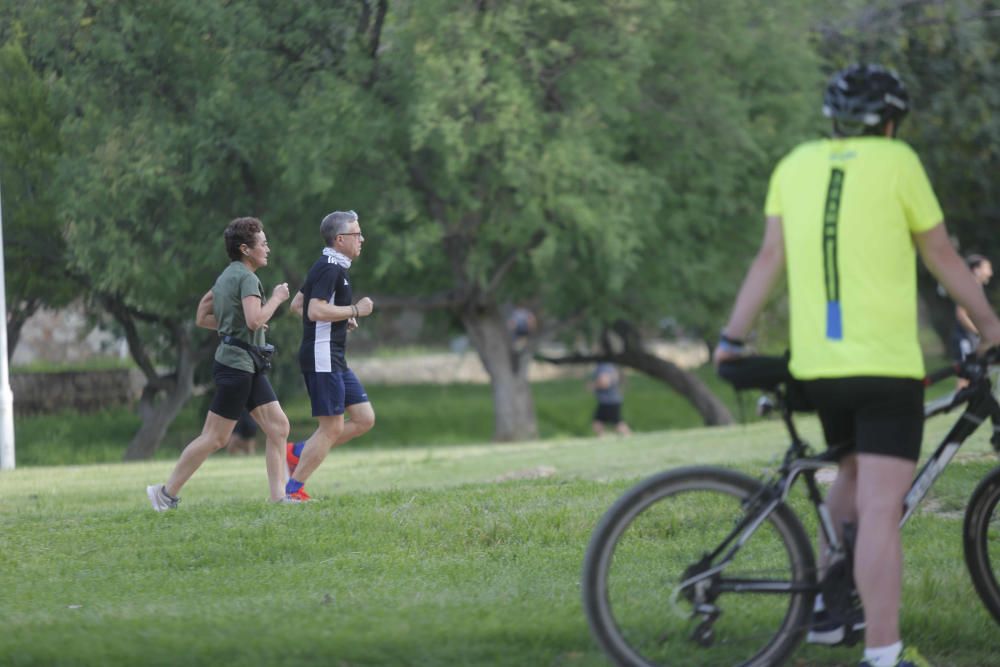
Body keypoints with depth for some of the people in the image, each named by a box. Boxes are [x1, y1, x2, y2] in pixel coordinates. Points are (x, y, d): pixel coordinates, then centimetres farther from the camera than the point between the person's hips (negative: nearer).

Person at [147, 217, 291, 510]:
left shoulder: (227, 276, 16)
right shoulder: (246, 278, -14)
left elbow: (202, 317, 21)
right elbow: (255, 320, -26)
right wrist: (276, 299, -11)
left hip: (248, 366, 10)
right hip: (237, 363, -10)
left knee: (278, 426, 3)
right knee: (215, 438, -4)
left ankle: (278, 496, 1)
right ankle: (167, 492, 4)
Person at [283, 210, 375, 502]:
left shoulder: (330, 267, 17)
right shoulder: (330, 269, -15)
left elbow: (297, 305, 24)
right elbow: (315, 311, -26)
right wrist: (355, 310, -17)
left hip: (334, 360, 10)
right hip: (322, 357, -10)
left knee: (364, 419, 7)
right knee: (332, 428, -7)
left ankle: (298, 453, 13)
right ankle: (293, 490, -1)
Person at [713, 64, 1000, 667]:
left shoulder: (797, 165, 9)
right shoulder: (896, 162, -2)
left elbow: (770, 259, 5)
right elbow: (942, 257, 5)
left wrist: (733, 338, 11)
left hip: (816, 366, 6)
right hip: (887, 363, -6)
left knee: (855, 476, 28)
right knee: (881, 507, -10)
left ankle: (826, 609, 30)